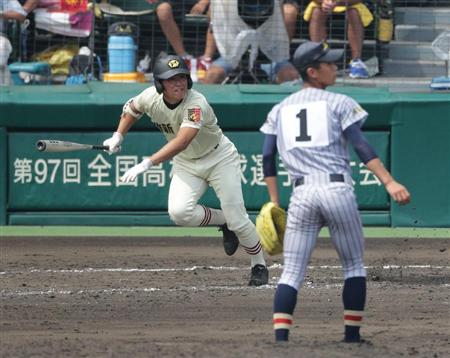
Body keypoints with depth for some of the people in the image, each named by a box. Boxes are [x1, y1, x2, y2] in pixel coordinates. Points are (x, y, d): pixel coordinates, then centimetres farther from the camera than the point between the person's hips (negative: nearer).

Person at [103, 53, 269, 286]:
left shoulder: (196, 104, -34)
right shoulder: (150, 97, -16)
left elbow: (181, 142, -47)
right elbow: (132, 108, 11)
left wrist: (147, 164, -54)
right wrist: (118, 136, -1)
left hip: (220, 159, -5)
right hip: (186, 164, 5)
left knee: (237, 219, -8)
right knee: (179, 212, -20)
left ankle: (259, 266, 16)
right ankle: (223, 222, 9)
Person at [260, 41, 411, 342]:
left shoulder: (280, 110, 17)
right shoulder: (339, 103, 4)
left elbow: (268, 158, 13)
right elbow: (362, 147, -8)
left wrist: (275, 204, 15)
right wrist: (389, 182, -14)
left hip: (301, 195, 3)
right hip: (337, 190, -3)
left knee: (292, 272, 1)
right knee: (354, 265, 13)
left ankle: (280, 338, -14)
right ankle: (352, 336, 10)